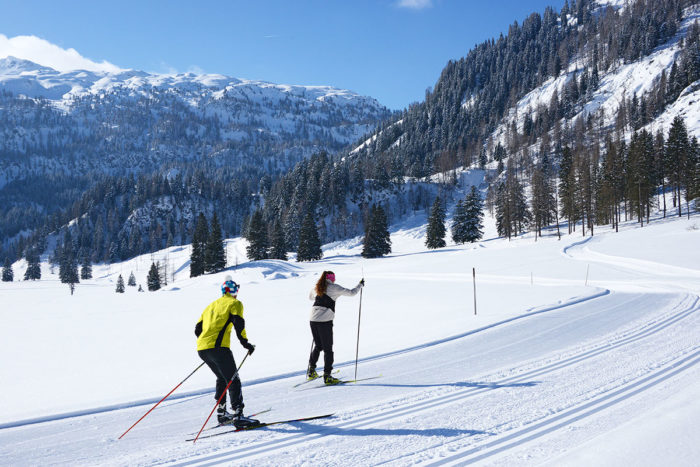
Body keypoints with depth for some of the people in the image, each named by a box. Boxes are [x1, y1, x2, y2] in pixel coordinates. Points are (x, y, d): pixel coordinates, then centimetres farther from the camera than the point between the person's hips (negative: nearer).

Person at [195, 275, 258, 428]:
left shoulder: (211, 305, 25)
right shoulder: (234, 303, 5)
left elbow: (198, 329, 25)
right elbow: (238, 325, -10)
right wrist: (246, 344, -2)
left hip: (201, 349, 7)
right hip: (218, 348, -7)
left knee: (222, 378, 24)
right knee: (233, 381, -3)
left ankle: (221, 413, 24)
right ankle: (238, 416, -12)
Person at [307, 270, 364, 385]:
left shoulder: (317, 288, 13)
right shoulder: (334, 288, -1)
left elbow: (310, 297, 34)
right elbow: (351, 293, 3)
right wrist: (360, 285, 19)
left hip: (313, 320, 5)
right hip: (325, 321, -5)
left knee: (317, 346, 22)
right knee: (328, 349, 2)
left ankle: (311, 371, 21)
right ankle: (327, 376, 0)